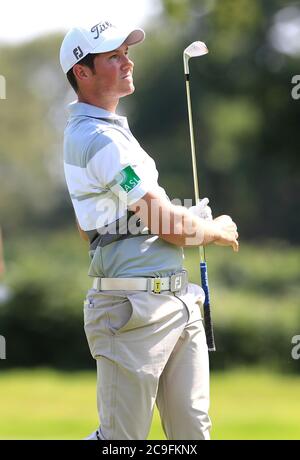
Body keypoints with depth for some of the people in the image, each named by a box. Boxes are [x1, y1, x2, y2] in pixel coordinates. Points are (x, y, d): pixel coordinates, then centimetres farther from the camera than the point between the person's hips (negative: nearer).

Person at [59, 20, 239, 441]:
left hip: (179, 302, 10)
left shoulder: (101, 131, 19)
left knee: (193, 429, 6)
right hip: (135, 307, -10)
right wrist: (218, 231, 6)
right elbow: (171, 226, -14)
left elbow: (87, 229, 26)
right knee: (122, 438, -6)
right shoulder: (100, 138, -15)